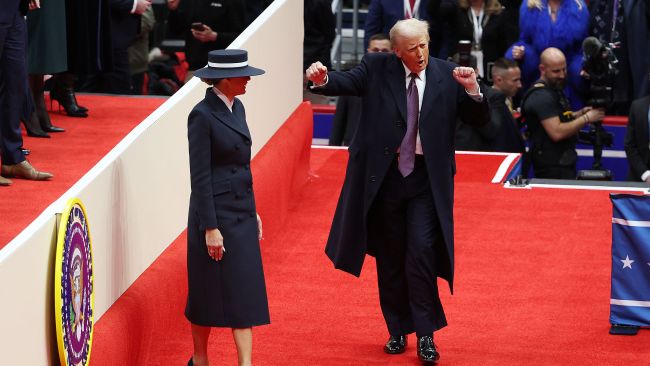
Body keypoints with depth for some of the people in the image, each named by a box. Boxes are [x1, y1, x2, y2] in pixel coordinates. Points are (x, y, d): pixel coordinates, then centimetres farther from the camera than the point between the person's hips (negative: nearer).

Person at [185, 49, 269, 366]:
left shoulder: (236, 108, 9)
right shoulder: (202, 115, -15)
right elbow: (199, 176, -17)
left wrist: (252, 210, 17)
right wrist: (210, 228, -18)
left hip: (242, 213, 8)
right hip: (215, 212, -8)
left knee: (244, 291, 4)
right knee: (208, 292, 5)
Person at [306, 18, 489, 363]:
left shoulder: (447, 75, 0)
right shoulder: (377, 68, -2)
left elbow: (480, 119, 1)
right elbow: (347, 82, -17)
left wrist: (472, 89, -18)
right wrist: (323, 79, -39)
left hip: (425, 179, -1)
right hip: (383, 176, 1)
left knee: (421, 251, -12)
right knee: (390, 257, 10)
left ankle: (425, 335, -2)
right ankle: (397, 331, 24)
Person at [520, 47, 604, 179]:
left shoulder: (554, 89, 15)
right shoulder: (542, 96, -18)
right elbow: (557, 132, -25)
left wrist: (581, 113, 6)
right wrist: (586, 118, -18)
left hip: (563, 162, 10)